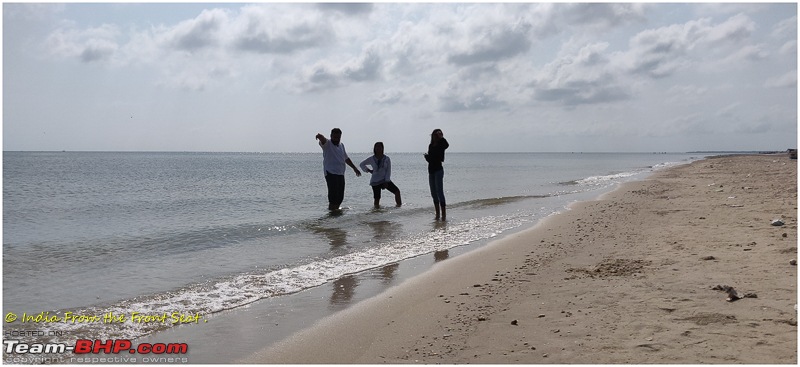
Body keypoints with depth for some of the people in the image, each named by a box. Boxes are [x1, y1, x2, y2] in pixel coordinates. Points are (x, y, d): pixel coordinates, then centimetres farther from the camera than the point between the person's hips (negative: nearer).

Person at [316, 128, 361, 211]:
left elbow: (346, 158, 30)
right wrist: (320, 136, -52)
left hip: (341, 174, 7)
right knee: (333, 195, -14)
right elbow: (323, 140, -28)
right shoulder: (327, 143, -3)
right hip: (330, 173, -7)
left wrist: (354, 168, 33)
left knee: (340, 196, 7)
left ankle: (336, 209, 18)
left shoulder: (341, 145, 17)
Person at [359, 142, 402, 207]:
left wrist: (386, 182, -12)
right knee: (377, 199, -7)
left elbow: (388, 171, -3)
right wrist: (369, 170, 2)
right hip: (375, 182, -1)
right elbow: (361, 164, 13)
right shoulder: (371, 159, 0)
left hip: (385, 180, 1)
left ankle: (399, 206, -1)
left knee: (397, 191, -12)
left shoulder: (386, 159, -1)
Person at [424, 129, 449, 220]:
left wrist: (441, 137, -25)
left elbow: (447, 145, -31)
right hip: (431, 171, 8)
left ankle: (443, 214, -9)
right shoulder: (431, 146, 14)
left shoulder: (441, 145, -6)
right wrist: (426, 156, -1)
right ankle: (437, 214, 16)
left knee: (439, 192, -11)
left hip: (438, 170, -8)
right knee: (434, 193, 9)